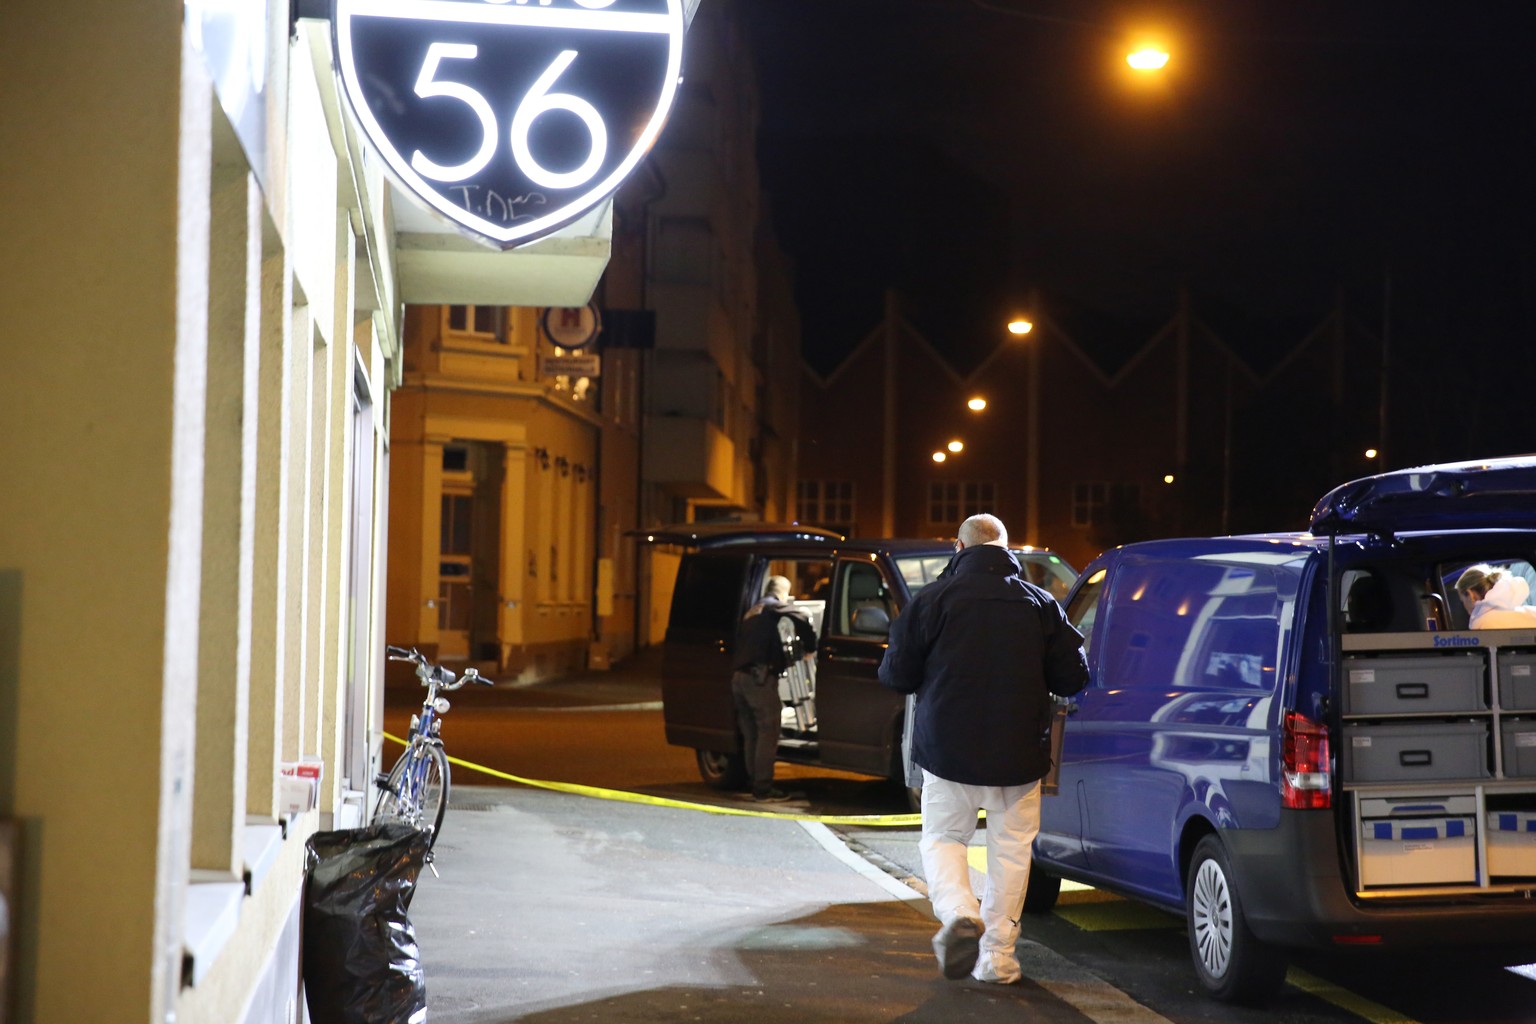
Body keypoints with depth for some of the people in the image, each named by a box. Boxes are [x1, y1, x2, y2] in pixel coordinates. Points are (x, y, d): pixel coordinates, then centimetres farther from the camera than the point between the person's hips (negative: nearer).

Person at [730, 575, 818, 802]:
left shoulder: (751, 612, 27)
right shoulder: (774, 606, 2)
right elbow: (800, 619, -16)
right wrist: (809, 648, -2)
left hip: (738, 677, 8)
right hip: (759, 677, -8)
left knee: (751, 735, 13)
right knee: (768, 732, -6)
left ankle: (756, 784, 17)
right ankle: (763, 788, -8)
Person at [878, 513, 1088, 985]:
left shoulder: (933, 599, -5)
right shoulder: (1041, 604, 2)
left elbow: (895, 674, -3)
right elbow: (1072, 678, 3)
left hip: (948, 748, -1)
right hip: (1018, 752, 2)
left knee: (943, 838, 12)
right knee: (1010, 848, 11)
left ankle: (959, 912, -16)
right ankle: (997, 956, 12)